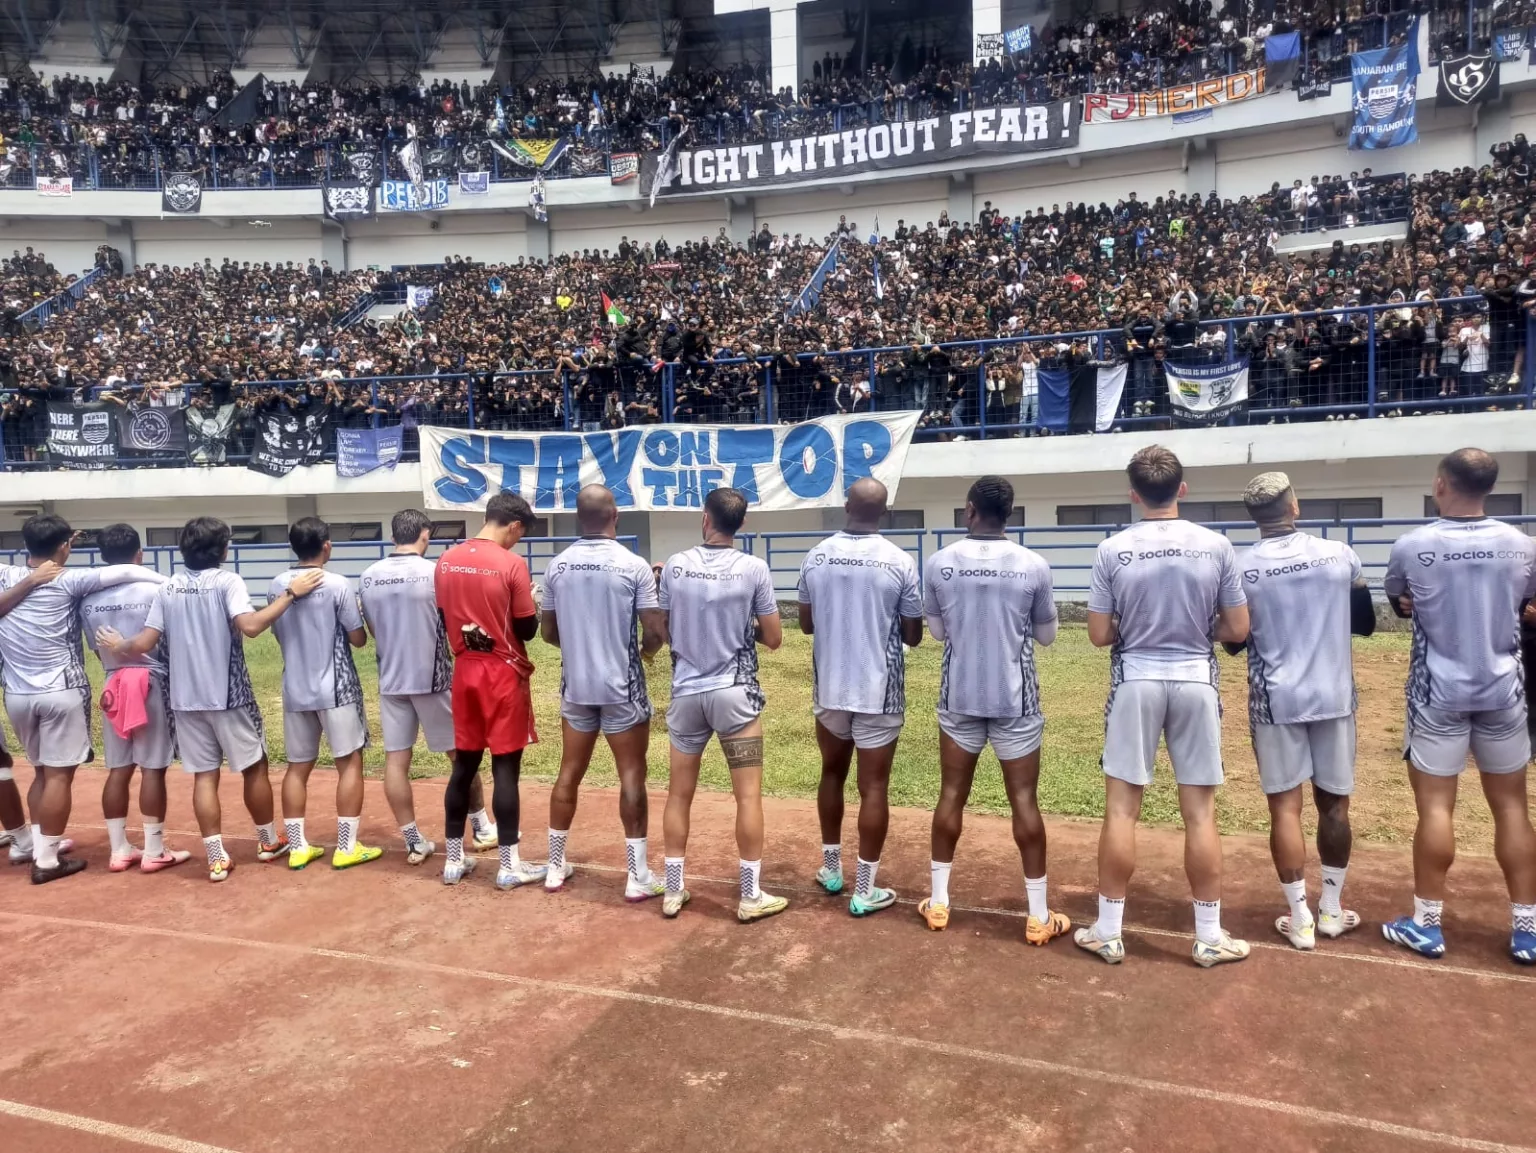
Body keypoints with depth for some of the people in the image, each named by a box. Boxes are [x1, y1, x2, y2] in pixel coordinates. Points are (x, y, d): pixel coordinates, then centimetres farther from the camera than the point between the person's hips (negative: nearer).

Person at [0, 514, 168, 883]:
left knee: (42, 771, 21)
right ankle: (47, 859, 6)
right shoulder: (68, 581, -12)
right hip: (61, 691, -5)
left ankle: (31, 842, 27)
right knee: (59, 775, 2)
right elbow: (125, 572, -19)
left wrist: (30, 580, -2)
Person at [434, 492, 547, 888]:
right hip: (504, 674, -5)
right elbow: (526, 629, -10)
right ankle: (508, 864, 8)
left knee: (464, 764, 13)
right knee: (506, 768, 1)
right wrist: (531, 606, 9)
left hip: (464, 671, 6)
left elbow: (443, 619, 11)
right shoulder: (512, 564, -14)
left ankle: (454, 859, 21)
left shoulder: (446, 561, 4)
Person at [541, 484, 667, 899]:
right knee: (632, 776, 4)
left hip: (575, 686, 4)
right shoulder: (634, 566, -13)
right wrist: (645, 650, 9)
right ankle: (638, 875, 10)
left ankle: (556, 866, 26)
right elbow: (656, 633, -13)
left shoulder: (558, 566, 0)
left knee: (569, 773, 15)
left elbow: (548, 633, 7)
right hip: (622, 687, -4)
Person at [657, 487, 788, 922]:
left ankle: (673, 891, 23)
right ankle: (751, 896, 13)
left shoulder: (675, 565, -2)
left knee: (679, 793, 14)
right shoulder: (753, 568, -8)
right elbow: (773, 639, -2)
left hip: (686, 693, 3)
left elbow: (665, 632, 7)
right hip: (735, 694, -3)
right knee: (748, 794, 6)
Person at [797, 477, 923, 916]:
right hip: (879, 690, -3)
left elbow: (806, 623, 8)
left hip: (830, 687, 3)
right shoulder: (899, 562, -11)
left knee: (832, 774, 20)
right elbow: (913, 635, -4)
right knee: (874, 786, 5)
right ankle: (865, 890, 11)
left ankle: (830, 869, 33)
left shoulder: (816, 556, -2)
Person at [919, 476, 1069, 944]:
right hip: (1015, 700, -1)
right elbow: (1047, 635, 5)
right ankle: (1039, 916, 13)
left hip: (959, 698, 1)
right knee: (1024, 801, 6)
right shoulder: (1033, 565, -8)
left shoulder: (939, 563, -5)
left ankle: (938, 902, 22)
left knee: (952, 796, 12)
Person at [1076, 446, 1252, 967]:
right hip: (1195, 681, 1)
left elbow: (1100, 635, -4)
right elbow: (1238, 630, 1)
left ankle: (1108, 932, 15)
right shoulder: (1216, 546, -3)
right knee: (1200, 813, 10)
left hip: (1136, 681, -1)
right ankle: (1210, 937, 21)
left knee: (1121, 809, 7)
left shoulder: (1113, 550, -6)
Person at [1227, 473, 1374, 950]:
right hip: (1333, 696, 2)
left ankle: (1300, 918, 9)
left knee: (1285, 807, 5)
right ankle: (1332, 909, 25)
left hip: (1276, 699, -2)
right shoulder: (1340, 555, -3)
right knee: (1334, 804, 14)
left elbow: (1233, 643, 2)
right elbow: (1366, 624, 9)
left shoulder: (1240, 568, -8)